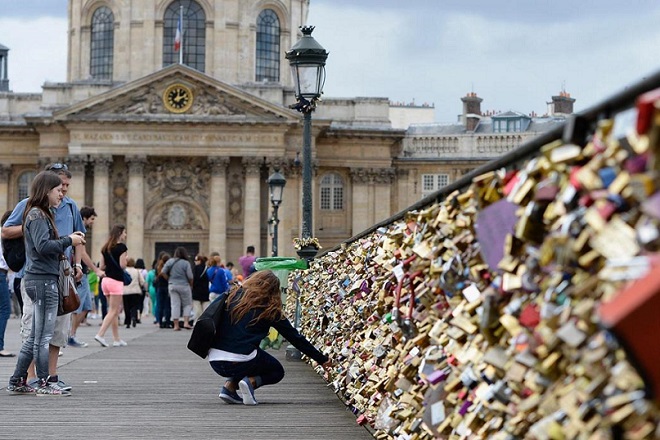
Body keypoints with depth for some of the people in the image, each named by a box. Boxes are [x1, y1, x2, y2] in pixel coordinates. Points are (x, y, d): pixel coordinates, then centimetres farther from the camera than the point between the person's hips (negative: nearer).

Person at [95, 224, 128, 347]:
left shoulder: (105, 248, 12)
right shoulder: (121, 247, -9)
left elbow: (102, 266, 11)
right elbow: (122, 265, -13)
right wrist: (125, 259, 7)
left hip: (106, 280, 7)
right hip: (116, 281, -7)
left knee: (114, 311, 13)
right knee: (113, 311, -5)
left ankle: (117, 339, 14)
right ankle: (100, 334, -16)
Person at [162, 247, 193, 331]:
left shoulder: (170, 261, 0)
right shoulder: (186, 263, -10)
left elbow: (163, 273, 1)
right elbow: (190, 276, -12)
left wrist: (169, 280, 13)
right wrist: (191, 284, 6)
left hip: (172, 285, 3)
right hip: (184, 286, -3)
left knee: (175, 305, 5)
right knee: (187, 304, 10)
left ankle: (176, 325, 3)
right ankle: (186, 322, -2)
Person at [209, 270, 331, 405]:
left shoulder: (233, 295, 9)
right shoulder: (270, 311, 1)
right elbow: (295, 338, 6)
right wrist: (322, 360, 13)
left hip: (214, 361, 4)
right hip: (240, 362, -4)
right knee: (277, 371, 24)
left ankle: (229, 386, 9)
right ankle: (251, 381, -5)